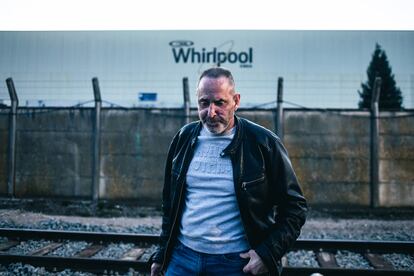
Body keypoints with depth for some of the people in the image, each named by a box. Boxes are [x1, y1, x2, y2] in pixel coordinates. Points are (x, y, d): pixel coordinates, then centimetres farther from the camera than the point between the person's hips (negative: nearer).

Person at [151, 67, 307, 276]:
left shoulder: (263, 143, -11)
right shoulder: (184, 138, 1)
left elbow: (295, 207, -5)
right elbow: (170, 202, 11)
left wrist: (268, 254, -14)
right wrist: (161, 254, 11)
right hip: (181, 257, 4)